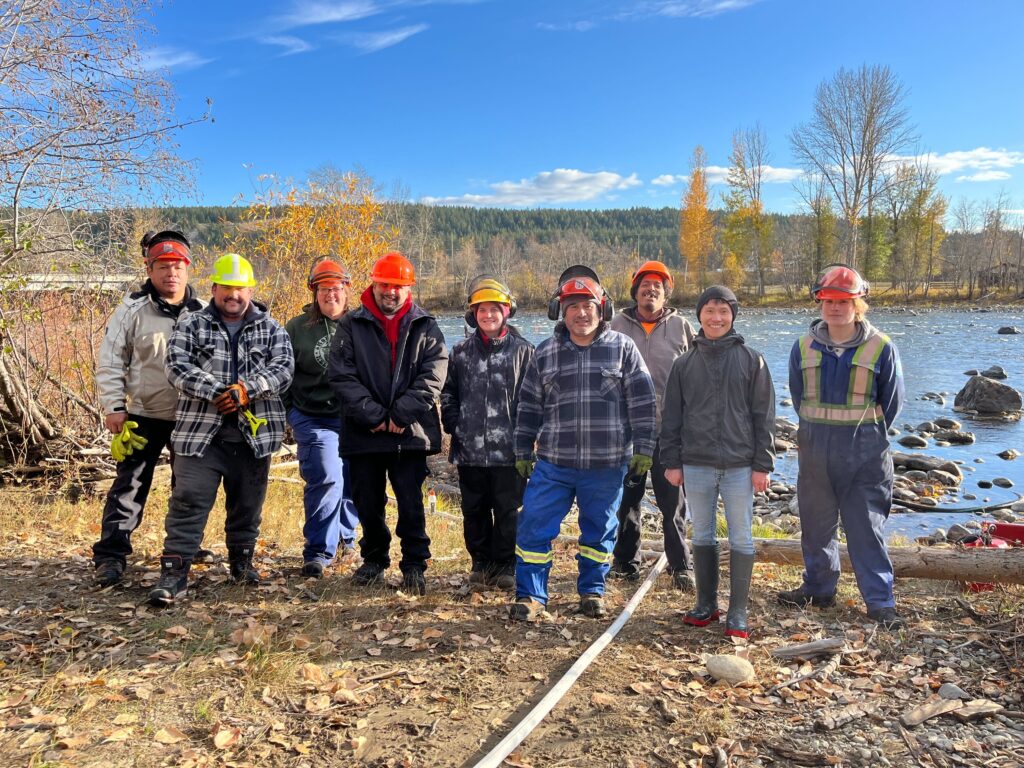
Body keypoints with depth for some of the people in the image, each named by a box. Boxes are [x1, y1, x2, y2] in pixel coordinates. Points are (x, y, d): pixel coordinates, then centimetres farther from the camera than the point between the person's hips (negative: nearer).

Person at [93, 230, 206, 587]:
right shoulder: (132, 309, -5)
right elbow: (110, 361, -2)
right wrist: (113, 406, -8)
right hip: (143, 415, -2)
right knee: (129, 485, -1)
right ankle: (110, 556, 6)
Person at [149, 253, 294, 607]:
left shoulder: (271, 330, 9)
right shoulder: (191, 326, 6)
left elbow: (283, 369, -4)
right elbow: (178, 366, -7)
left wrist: (247, 388, -20)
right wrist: (218, 392, -20)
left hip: (254, 433, 2)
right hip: (201, 431, -2)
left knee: (248, 503, 14)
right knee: (189, 501, -6)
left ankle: (242, 561, 32)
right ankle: (174, 572, -1)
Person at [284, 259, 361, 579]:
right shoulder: (297, 328, 2)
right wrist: (290, 411, 4)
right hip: (314, 420, -2)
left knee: (353, 482, 12)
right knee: (326, 480, -14)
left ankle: (346, 536, 39)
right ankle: (318, 552, -1)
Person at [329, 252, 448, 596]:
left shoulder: (425, 327, 5)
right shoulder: (351, 325, 4)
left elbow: (433, 375, -5)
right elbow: (342, 376, -5)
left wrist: (401, 414, -14)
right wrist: (373, 415, -13)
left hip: (411, 432, -1)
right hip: (364, 433, 1)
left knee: (411, 503, 1)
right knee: (367, 503, 12)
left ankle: (414, 565, 17)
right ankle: (374, 560, 32)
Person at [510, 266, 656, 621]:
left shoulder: (622, 348, 0)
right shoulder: (545, 352, 6)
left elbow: (642, 402, 1)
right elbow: (529, 406, 11)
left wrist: (643, 449, -2)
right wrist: (523, 452, 11)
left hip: (607, 465, -1)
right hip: (553, 463, 1)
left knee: (599, 531, 12)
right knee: (534, 527, -1)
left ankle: (592, 591, 32)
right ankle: (530, 595, 14)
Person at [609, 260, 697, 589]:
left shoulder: (680, 326, 4)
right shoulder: (619, 324, 7)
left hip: (670, 428, -1)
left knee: (673, 501, 2)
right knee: (626, 499, 10)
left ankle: (681, 565, 14)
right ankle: (626, 562, 23)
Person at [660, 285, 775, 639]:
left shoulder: (752, 360, 1)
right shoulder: (684, 364, 6)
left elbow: (763, 415, 0)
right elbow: (672, 417, 7)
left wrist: (763, 464, -5)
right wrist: (672, 462, 3)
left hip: (739, 465, -2)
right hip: (696, 464, 2)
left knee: (741, 539, 4)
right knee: (702, 536, 12)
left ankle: (737, 612, 15)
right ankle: (706, 604, 25)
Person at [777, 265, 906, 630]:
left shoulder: (881, 348, -6)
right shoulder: (804, 347, 2)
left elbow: (892, 402, 4)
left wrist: (866, 436, 8)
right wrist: (818, 433, 11)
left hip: (864, 452, -3)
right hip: (815, 451, 3)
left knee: (867, 527, 0)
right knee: (816, 523, 13)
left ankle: (880, 601, 9)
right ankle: (819, 586, 28)